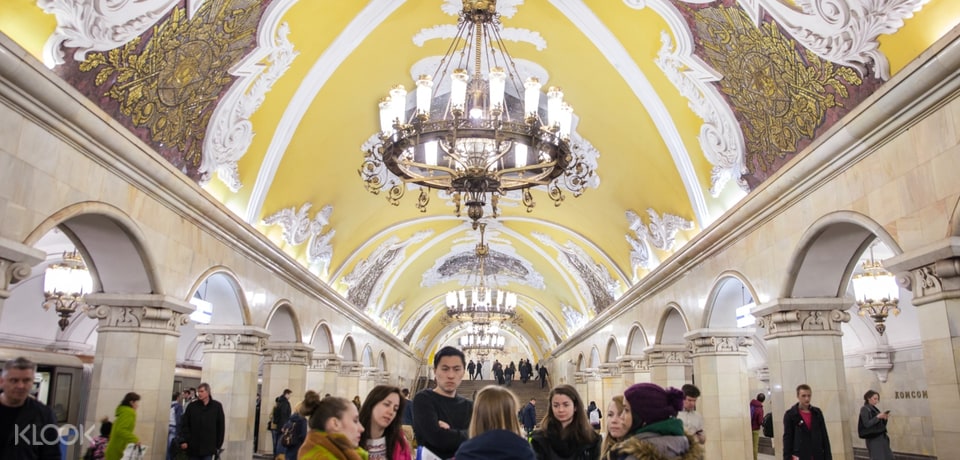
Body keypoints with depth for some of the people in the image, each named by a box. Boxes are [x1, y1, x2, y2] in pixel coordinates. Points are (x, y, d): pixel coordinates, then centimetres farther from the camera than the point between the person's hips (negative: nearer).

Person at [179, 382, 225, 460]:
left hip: (208, 447, -2)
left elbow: (220, 427, 2)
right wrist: (183, 440, -8)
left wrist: (218, 445, 1)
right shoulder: (192, 406, 1)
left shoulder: (217, 406, -1)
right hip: (193, 447, 2)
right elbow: (184, 424, 2)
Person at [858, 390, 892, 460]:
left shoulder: (874, 409, 15)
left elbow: (881, 424, 16)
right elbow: (866, 424, -18)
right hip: (873, 438, -8)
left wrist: (885, 418, -2)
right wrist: (877, 417, -21)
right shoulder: (864, 409, -9)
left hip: (881, 437, 8)